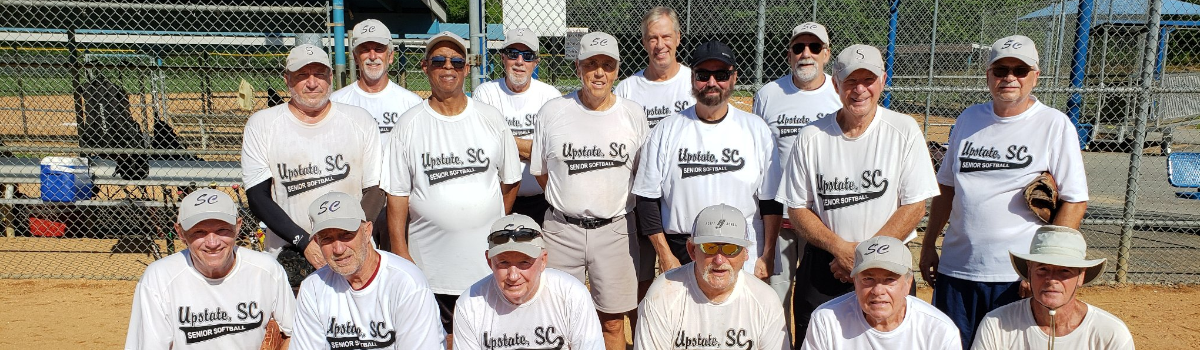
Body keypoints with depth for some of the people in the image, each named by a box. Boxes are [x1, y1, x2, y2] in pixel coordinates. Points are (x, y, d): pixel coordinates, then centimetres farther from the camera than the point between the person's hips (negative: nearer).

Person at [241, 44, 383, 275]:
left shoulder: (361, 121, 6)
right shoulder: (261, 125, 3)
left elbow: (375, 189, 3)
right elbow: (258, 198, -2)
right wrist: (304, 242, -14)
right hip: (289, 254, 0)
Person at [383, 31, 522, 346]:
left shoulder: (491, 120, 3)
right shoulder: (409, 125, 0)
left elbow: (510, 180, 11)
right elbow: (397, 194, 0)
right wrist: (400, 252, -4)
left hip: (488, 261, 1)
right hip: (429, 264, -1)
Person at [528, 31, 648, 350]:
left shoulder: (633, 115, 2)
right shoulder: (552, 112, 0)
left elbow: (642, 171, 11)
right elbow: (540, 172, 9)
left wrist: (613, 200, 7)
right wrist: (571, 201, 8)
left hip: (615, 230, 0)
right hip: (562, 229, 0)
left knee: (613, 323, 8)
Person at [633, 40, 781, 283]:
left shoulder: (756, 129, 4)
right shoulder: (667, 131, 2)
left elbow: (771, 201, 6)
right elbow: (648, 199, 2)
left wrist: (767, 255, 1)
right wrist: (664, 255, -4)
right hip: (681, 256, 0)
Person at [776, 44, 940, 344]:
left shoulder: (905, 131, -4)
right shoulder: (811, 137, -1)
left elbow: (914, 207, -6)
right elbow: (797, 209, 1)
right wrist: (841, 248, -14)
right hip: (821, 267, 1)